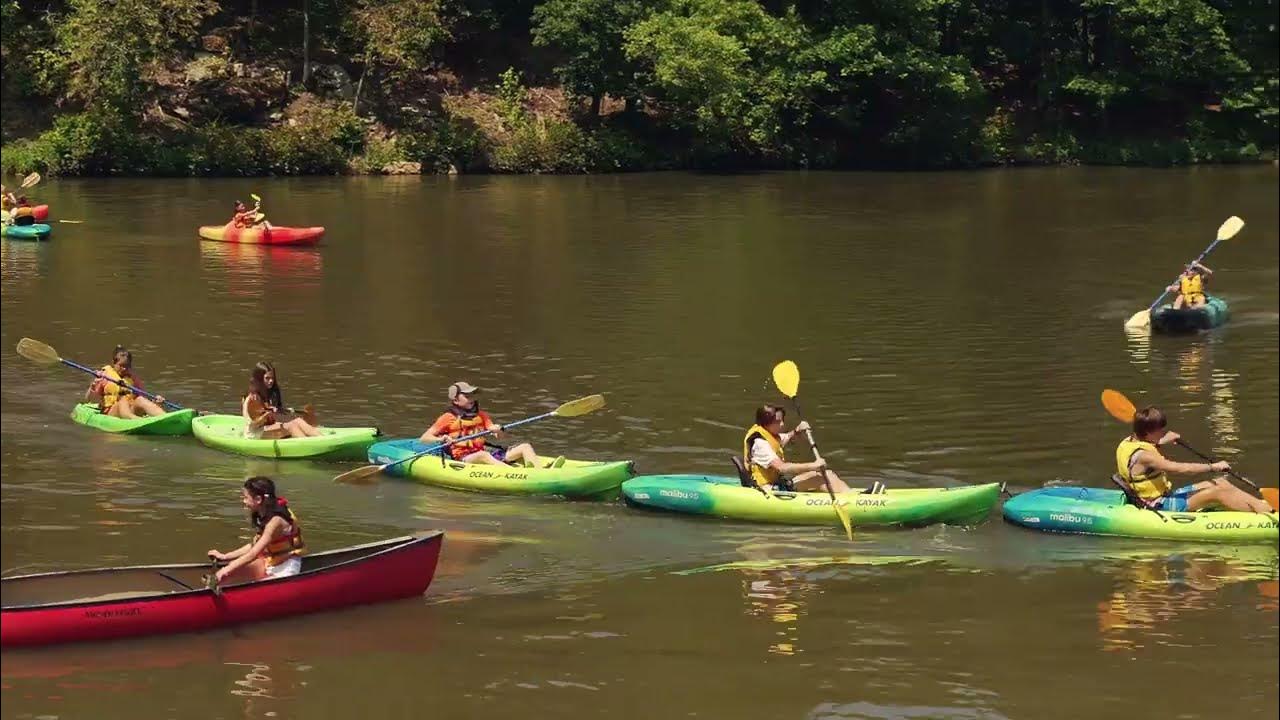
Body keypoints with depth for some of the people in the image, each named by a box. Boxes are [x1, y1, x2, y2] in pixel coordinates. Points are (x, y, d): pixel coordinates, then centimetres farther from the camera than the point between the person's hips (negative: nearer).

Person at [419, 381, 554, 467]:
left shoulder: (481, 415, 19)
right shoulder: (448, 418, 4)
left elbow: (499, 435, 8)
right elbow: (424, 439, -1)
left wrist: (497, 430, -16)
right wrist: (441, 439, -20)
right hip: (462, 459, -6)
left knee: (525, 447, -8)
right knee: (482, 455, -40)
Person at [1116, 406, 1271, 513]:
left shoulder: (1128, 442, 3)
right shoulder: (1142, 456, -28)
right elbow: (1180, 468, -29)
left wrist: (1160, 442, 27)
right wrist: (1212, 467, -22)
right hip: (1160, 506, -10)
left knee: (1221, 483, 5)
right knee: (1218, 492, -17)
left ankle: (1264, 506, 4)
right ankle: (1265, 513, -11)